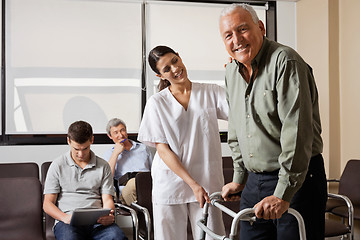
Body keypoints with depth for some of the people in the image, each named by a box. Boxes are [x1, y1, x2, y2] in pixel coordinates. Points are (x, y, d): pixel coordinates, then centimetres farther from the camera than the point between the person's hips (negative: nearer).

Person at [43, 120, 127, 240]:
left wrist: (108, 216, -13)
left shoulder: (103, 166, 16)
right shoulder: (58, 165, 11)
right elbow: (47, 204, 8)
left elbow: (107, 200, 12)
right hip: (68, 222, -2)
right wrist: (64, 217, -14)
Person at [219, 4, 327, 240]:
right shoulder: (232, 72, 10)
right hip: (255, 182, 7)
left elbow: (297, 132, -23)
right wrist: (239, 178, 22)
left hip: (297, 180, -7)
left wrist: (283, 194, -25)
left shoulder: (285, 62, -16)